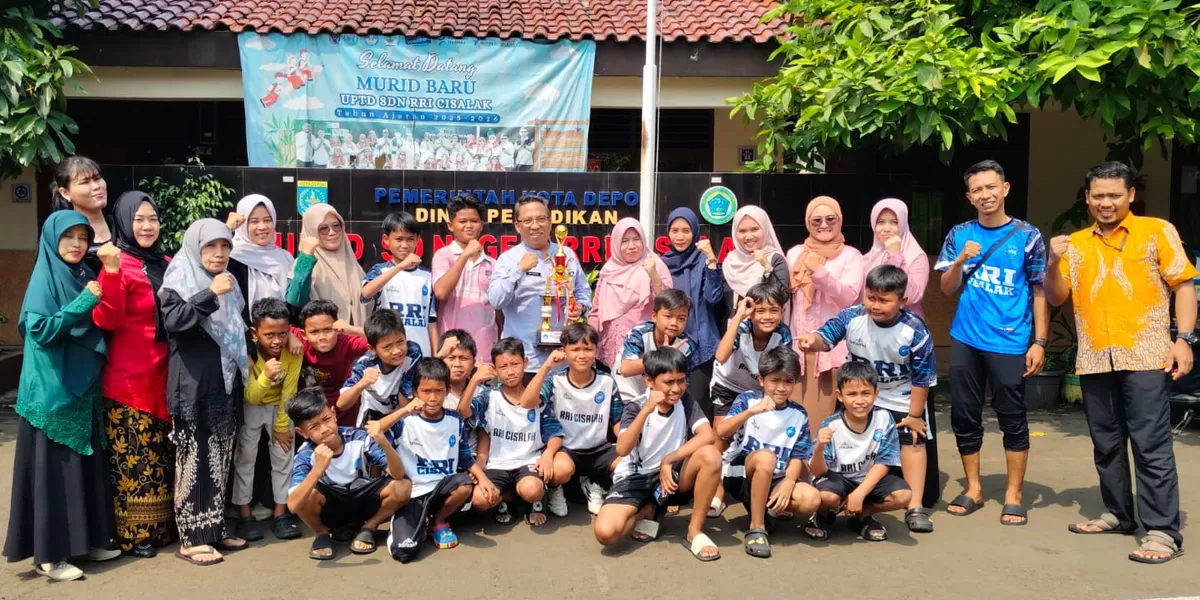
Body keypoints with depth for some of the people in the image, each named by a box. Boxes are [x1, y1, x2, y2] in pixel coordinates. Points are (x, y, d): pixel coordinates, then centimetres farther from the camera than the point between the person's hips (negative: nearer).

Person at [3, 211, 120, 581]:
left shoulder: (86, 277, 11)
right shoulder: (44, 279, -9)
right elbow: (40, 330, -18)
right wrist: (84, 303, -22)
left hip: (84, 387, 7)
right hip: (52, 391, -7)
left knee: (87, 465, 12)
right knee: (53, 469, -2)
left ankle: (87, 539, 23)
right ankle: (48, 554, 6)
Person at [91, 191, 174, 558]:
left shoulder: (166, 265, 10)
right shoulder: (117, 265, -10)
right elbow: (107, 321, -22)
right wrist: (112, 272, -31)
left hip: (163, 377, 7)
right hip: (128, 379, -7)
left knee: (162, 457, 15)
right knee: (132, 458, 0)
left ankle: (161, 525, 26)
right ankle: (131, 534, 11)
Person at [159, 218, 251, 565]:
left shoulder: (228, 284, 16)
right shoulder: (179, 280, -5)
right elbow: (173, 320, -24)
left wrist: (244, 358, 15)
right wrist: (211, 295, -28)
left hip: (225, 385, 7)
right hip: (193, 387, -7)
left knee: (220, 459, 9)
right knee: (194, 460, -5)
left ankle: (214, 529, 18)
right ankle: (191, 538, 1)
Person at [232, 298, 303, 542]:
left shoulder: (294, 351, -26)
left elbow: (288, 392, -17)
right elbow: (250, 397, -30)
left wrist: (281, 426, -11)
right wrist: (266, 377, -49)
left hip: (281, 407, 2)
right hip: (250, 408, -1)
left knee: (284, 456, -1)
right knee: (245, 457, -6)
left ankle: (281, 513, 8)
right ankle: (245, 515, 5)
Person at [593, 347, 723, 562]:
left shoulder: (685, 401, -4)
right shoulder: (635, 406, -11)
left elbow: (708, 436, -20)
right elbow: (622, 450, -27)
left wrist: (668, 461, -23)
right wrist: (646, 411, -37)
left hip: (671, 474, 2)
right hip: (636, 477, -2)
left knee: (710, 455, -30)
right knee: (605, 532, -28)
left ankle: (695, 531, -13)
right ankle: (648, 511, 7)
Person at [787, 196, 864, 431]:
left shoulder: (851, 256, 1)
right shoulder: (795, 253, 10)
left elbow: (848, 297, -15)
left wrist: (819, 272, -26)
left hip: (836, 345, -2)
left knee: (830, 411, -3)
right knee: (801, 409, 1)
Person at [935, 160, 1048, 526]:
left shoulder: (1027, 236, 0)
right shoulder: (959, 235, 7)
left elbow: (1039, 292, 0)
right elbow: (947, 289, 6)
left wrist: (1039, 342, -6)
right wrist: (961, 260, -12)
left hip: (1010, 343, -3)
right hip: (965, 340, 3)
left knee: (1013, 419, 2)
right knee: (964, 417, 8)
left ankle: (1013, 495, 13)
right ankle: (973, 489, 21)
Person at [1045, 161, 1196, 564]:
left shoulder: (1157, 231, 3)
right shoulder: (1076, 244, 13)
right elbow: (1056, 298, 13)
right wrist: (1054, 263, -6)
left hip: (1145, 357, -4)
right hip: (1094, 361, 5)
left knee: (1152, 446, -6)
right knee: (1106, 444, 12)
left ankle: (1163, 531, -2)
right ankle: (1119, 514, 25)